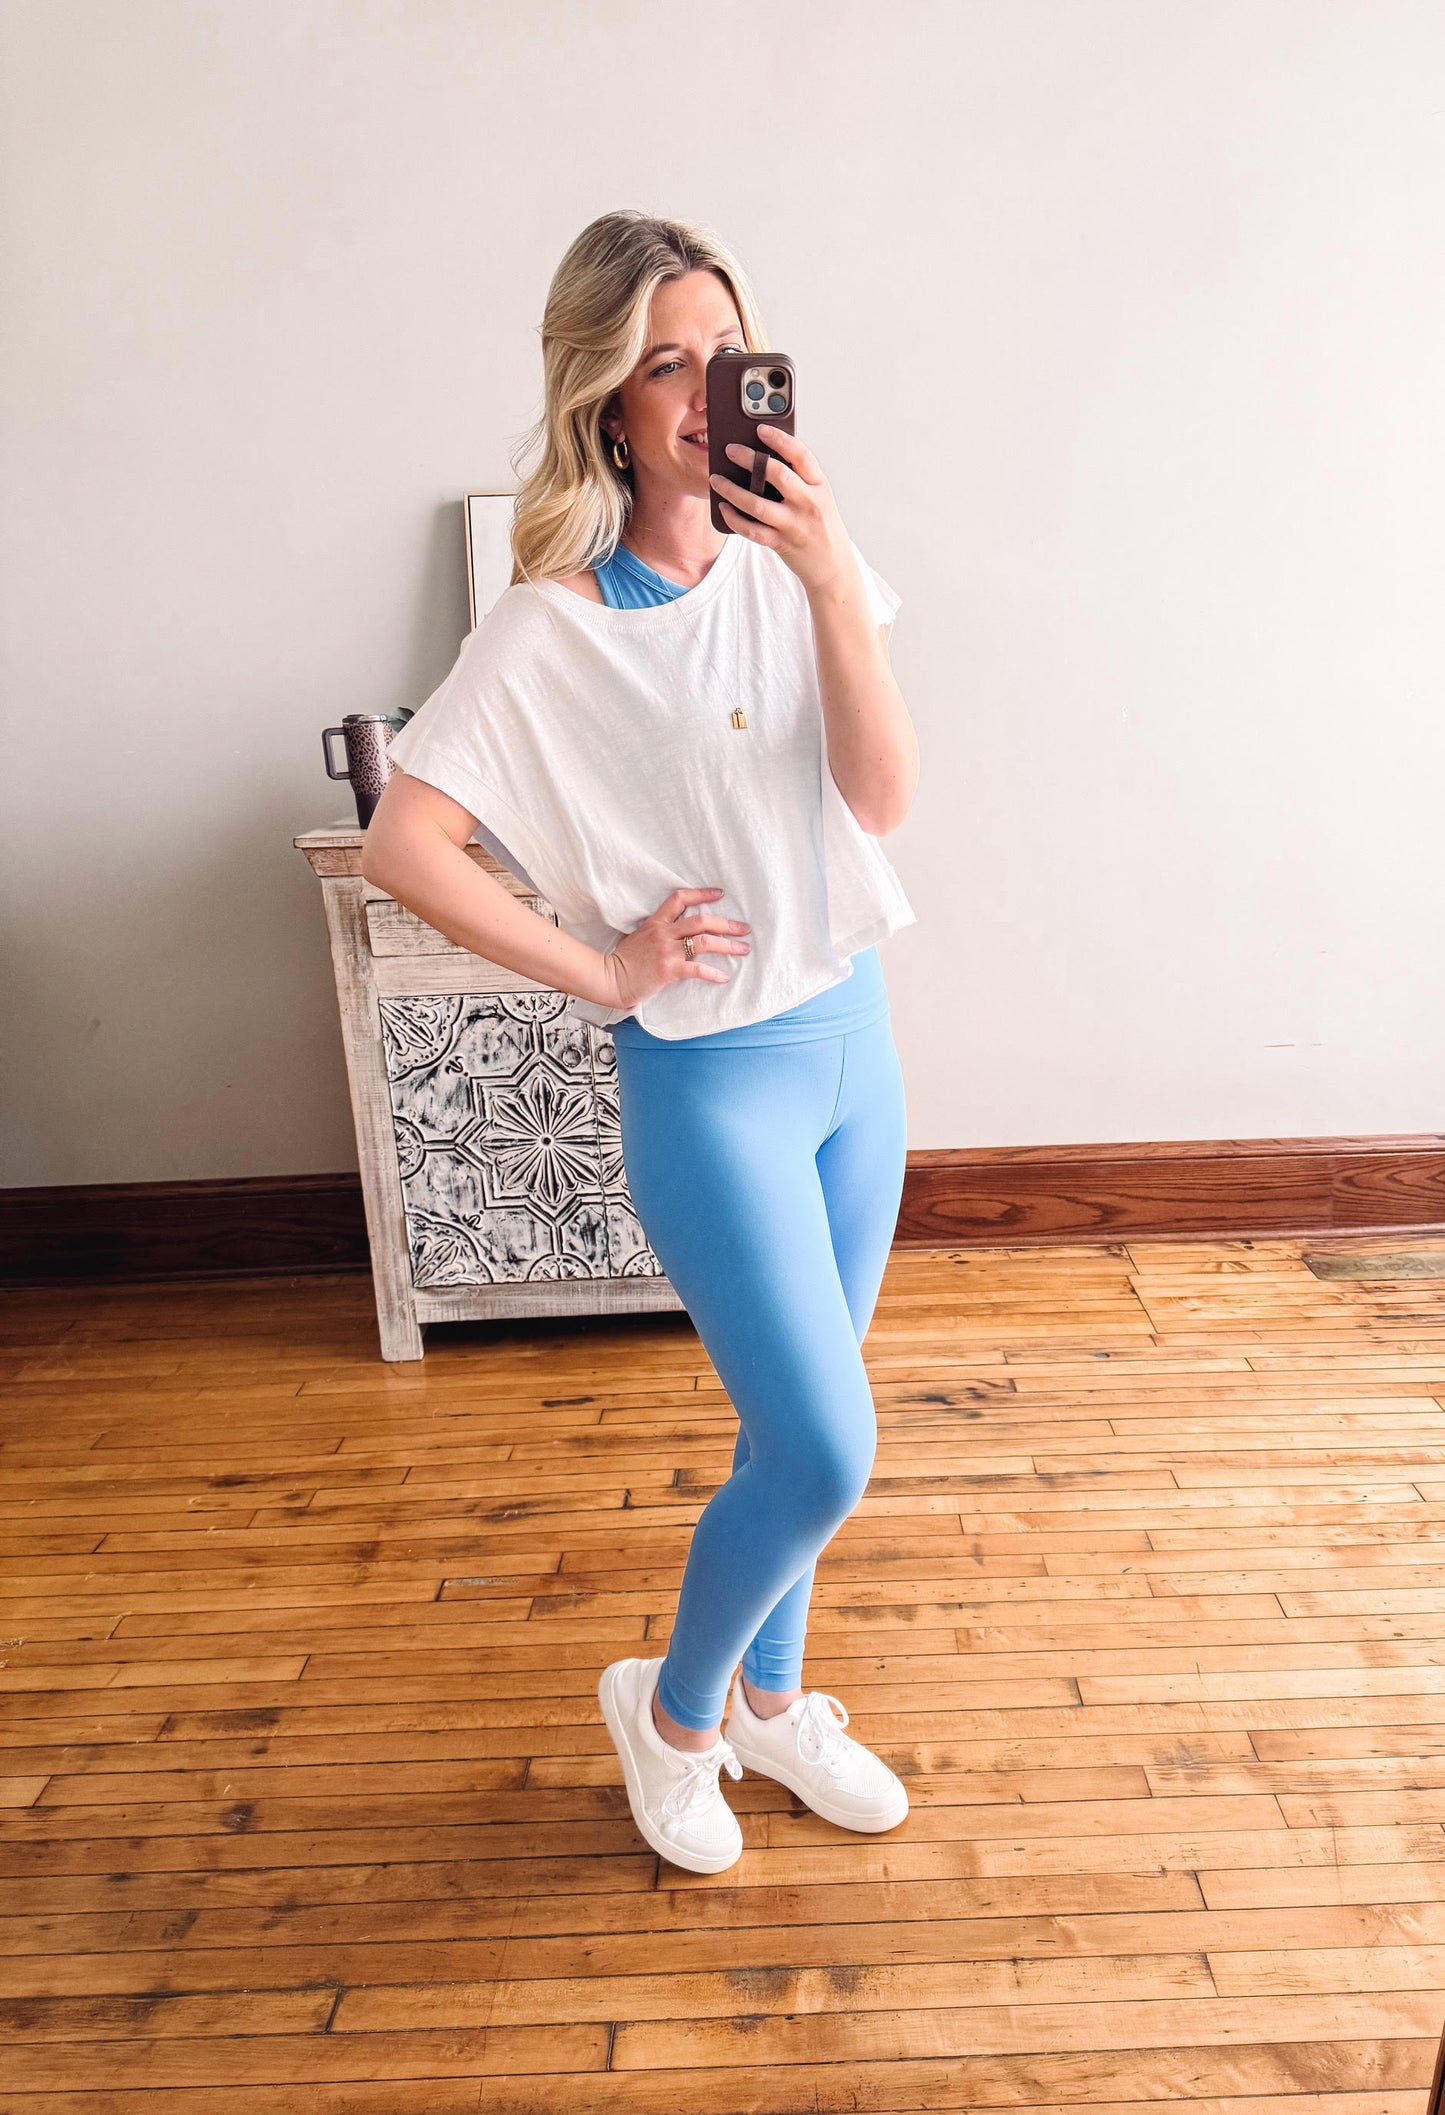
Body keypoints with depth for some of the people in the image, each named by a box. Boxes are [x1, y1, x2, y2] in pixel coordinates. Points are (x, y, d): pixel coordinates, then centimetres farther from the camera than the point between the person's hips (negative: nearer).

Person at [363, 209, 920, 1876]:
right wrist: (601, 968, -14)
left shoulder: (794, 563, 2)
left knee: (795, 1429, 17)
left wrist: (831, 578, -19)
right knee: (824, 1455, -3)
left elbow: (885, 796, -8)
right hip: (707, 1073, -5)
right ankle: (669, 1707, 28)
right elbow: (400, 844, -16)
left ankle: (771, 1699, 43)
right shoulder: (550, 628, -12)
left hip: (850, 1035, 6)